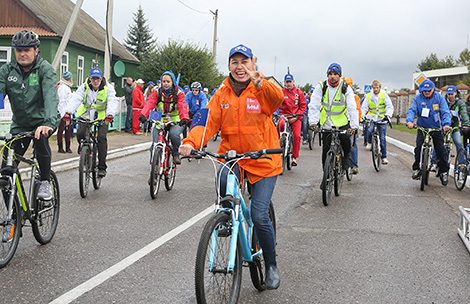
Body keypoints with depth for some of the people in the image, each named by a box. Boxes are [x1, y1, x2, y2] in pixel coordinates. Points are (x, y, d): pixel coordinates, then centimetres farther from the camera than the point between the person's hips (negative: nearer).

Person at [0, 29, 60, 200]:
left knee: (40, 138, -36)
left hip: (43, 120, -3)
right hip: (20, 124, 4)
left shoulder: (45, 69, -16)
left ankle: (45, 182, -14)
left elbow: (50, 96, -31)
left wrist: (48, 122, -48)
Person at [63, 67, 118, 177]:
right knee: (80, 134, -19)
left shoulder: (108, 88, -16)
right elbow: (76, 99, -24)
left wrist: (110, 114, -49)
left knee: (102, 137, -17)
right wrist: (68, 112, -40)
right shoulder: (84, 87, -11)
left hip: (102, 116, -2)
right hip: (86, 114, 2)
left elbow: (112, 102, -29)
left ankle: (102, 167, -10)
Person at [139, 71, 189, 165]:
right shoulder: (157, 93, 2)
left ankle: (176, 154, -7)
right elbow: (150, 103, -15)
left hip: (175, 122, -1)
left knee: (174, 134, -33)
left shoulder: (179, 94, -2)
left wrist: (184, 118, -41)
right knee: (155, 142, -15)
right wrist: (143, 115, -36)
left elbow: (182, 106, -19)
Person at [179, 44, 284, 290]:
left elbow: (277, 99, -29)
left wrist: (261, 85, -51)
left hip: (263, 159, -2)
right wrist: (191, 142, -26)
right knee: (223, 180, -33)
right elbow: (209, 121, -7)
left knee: (259, 216, -9)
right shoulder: (222, 94, 3)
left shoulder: (262, 90, -7)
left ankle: (271, 264, 17)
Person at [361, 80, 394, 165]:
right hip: (372, 118, 1)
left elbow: (390, 107, -11)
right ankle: (369, 143, 4)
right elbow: (363, 108, -1)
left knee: (382, 138, -3)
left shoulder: (384, 95, -6)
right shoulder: (368, 96, -2)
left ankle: (384, 157, 8)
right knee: (370, 130, -29)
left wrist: (388, 115, -29)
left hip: (382, 119, -1)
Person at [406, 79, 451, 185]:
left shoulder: (439, 98, -8)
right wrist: (410, 121, -35)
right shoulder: (418, 98, -5)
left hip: (437, 128, 0)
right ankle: (417, 169, 1)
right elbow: (412, 110, -14)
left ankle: (444, 171, 15)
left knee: (440, 150, -2)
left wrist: (446, 124, -33)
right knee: (419, 147, -16)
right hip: (422, 127, 1)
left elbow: (445, 112, -15)